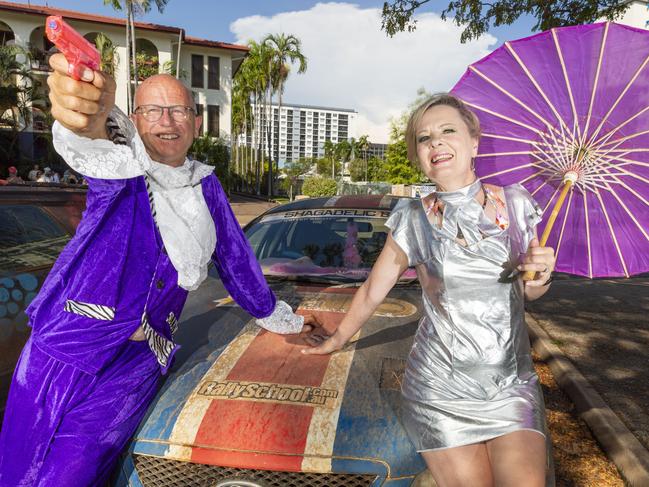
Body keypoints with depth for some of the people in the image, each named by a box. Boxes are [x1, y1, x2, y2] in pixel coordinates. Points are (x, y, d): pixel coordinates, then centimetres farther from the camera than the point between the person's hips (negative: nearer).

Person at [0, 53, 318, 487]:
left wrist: (281, 319, 24)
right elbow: (93, 147, -29)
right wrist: (92, 118, -55)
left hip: (132, 370, 1)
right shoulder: (123, 166, -4)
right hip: (59, 355, 0)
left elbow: (237, 262, 15)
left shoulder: (207, 188, 6)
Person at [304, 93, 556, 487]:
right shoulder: (413, 220, -6)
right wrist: (337, 341, 14)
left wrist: (541, 275, -10)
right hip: (440, 391, -1)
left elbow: (527, 292, 11)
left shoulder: (515, 204, -1)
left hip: (513, 386, 2)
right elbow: (372, 292, 5)